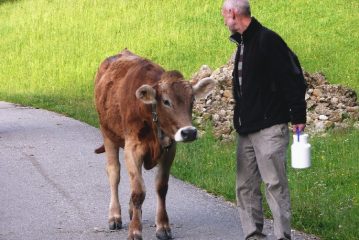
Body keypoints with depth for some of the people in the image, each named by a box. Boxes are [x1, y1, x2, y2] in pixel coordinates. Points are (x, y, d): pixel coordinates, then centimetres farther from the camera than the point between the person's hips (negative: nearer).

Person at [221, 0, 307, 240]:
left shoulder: (267, 40, -12)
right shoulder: (242, 43, 16)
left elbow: (292, 79, -15)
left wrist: (298, 117, -16)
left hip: (270, 128, -9)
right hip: (246, 129, 9)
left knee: (274, 182, -9)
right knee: (246, 186, 9)